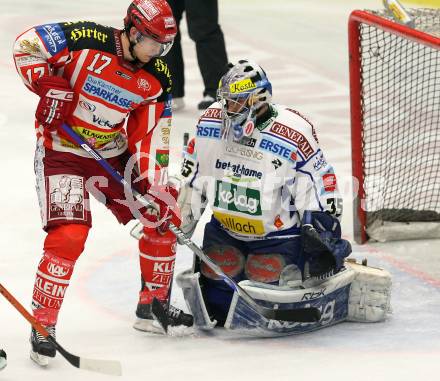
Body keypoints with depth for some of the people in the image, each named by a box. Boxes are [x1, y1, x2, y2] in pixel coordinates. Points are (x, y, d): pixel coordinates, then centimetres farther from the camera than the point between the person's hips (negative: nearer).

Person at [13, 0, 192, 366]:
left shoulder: (157, 78, -4)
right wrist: (49, 83, -25)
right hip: (61, 151, -6)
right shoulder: (85, 40, -21)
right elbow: (26, 45, -13)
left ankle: (153, 306, 24)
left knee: (163, 217, 5)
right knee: (68, 236, -21)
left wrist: (152, 183, -10)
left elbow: (150, 134, -1)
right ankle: (43, 325, -9)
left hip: (113, 154, 6)